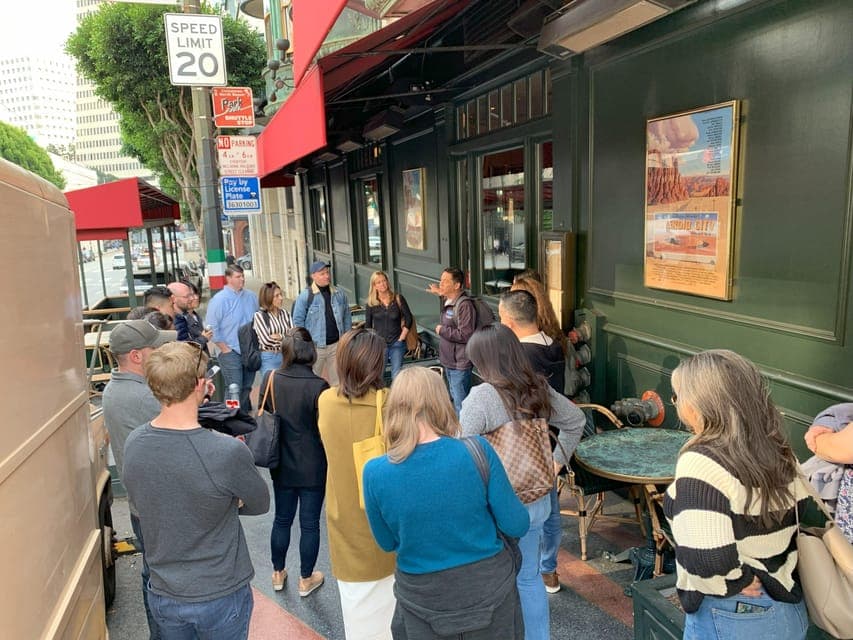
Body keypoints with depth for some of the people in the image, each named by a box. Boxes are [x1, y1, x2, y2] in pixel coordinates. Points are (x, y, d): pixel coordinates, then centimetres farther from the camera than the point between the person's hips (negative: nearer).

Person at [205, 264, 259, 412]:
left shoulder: (251, 296, 7)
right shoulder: (219, 300, -9)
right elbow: (213, 328, -8)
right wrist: (225, 349, -9)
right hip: (231, 353, -5)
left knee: (247, 388, 15)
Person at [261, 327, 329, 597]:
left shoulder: (269, 380, -10)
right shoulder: (318, 386, -23)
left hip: (282, 465, 4)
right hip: (312, 467, -4)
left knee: (282, 519, 21)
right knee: (309, 523, 13)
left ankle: (277, 574, 39)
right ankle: (306, 580, 29)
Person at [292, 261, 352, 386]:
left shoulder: (339, 294, 5)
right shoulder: (305, 296, -8)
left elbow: (347, 317, 13)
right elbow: (298, 321, -6)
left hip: (336, 344, 4)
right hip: (315, 346, -4)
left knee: (337, 380, 13)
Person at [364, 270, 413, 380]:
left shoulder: (398, 299, -2)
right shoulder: (371, 303, 0)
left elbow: (408, 318, 1)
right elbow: (368, 325, 7)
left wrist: (401, 338, -2)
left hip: (396, 344, -1)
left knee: (397, 375, -2)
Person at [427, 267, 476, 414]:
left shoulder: (465, 305, -21)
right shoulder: (447, 302, 9)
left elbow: (465, 335, -27)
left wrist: (442, 330, -15)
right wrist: (441, 294, 19)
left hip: (459, 364, -10)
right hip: (448, 362, 10)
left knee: (460, 403, -5)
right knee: (454, 399, 22)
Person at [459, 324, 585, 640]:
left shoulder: (482, 396, -23)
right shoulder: (539, 387, -3)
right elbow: (576, 420, 11)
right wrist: (556, 461, 13)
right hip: (538, 499, 6)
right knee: (529, 577, 23)